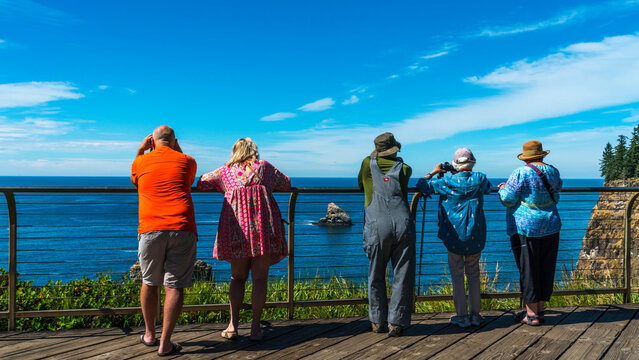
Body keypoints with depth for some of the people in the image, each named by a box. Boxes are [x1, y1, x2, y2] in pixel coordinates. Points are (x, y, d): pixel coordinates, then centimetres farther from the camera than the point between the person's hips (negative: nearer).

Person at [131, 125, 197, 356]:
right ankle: (165, 344, 4)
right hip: (182, 230, -1)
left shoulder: (140, 162, 12)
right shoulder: (187, 161, 11)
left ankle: (150, 334, 31)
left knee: (150, 282, 18)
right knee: (174, 286, 2)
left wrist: (140, 151, 32)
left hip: (151, 230, 1)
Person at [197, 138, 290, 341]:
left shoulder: (226, 171, 18)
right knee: (259, 277, 1)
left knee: (237, 277, 9)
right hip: (263, 223, -1)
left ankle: (232, 326, 3)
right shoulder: (265, 167, 18)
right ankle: (255, 328, 1)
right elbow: (287, 185, 27)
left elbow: (201, 183, 28)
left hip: (236, 225, 1)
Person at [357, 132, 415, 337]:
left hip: (379, 227, 0)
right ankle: (395, 323, 10)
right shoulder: (404, 168, 13)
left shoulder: (368, 163, 14)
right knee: (402, 276, 7)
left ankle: (378, 321, 20)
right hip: (403, 224, 0)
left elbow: (361, 185, 28)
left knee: (376, 276, 13)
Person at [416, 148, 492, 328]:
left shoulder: (446, 181, -9)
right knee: (473, 274, 14)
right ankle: (475, 314, 18)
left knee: (457, 276, 6)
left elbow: (421, 185, 1)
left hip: (454, 236, -2)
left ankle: (462, 316, 10)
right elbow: (488, 188, 22)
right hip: (475, 236, 3)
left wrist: (434, 172, 16)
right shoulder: (479, 179, -2)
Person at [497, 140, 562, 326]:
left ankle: (531, 313, 8)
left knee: (528, 269, 2)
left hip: (525, 228, -5)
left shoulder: (520, 173, -13)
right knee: (546, 268, 12)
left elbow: (508, 200, -13)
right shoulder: (553, 171, 4)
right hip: (550, 227, 5)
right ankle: (540, 311, 20)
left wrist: (502, 189, 7)